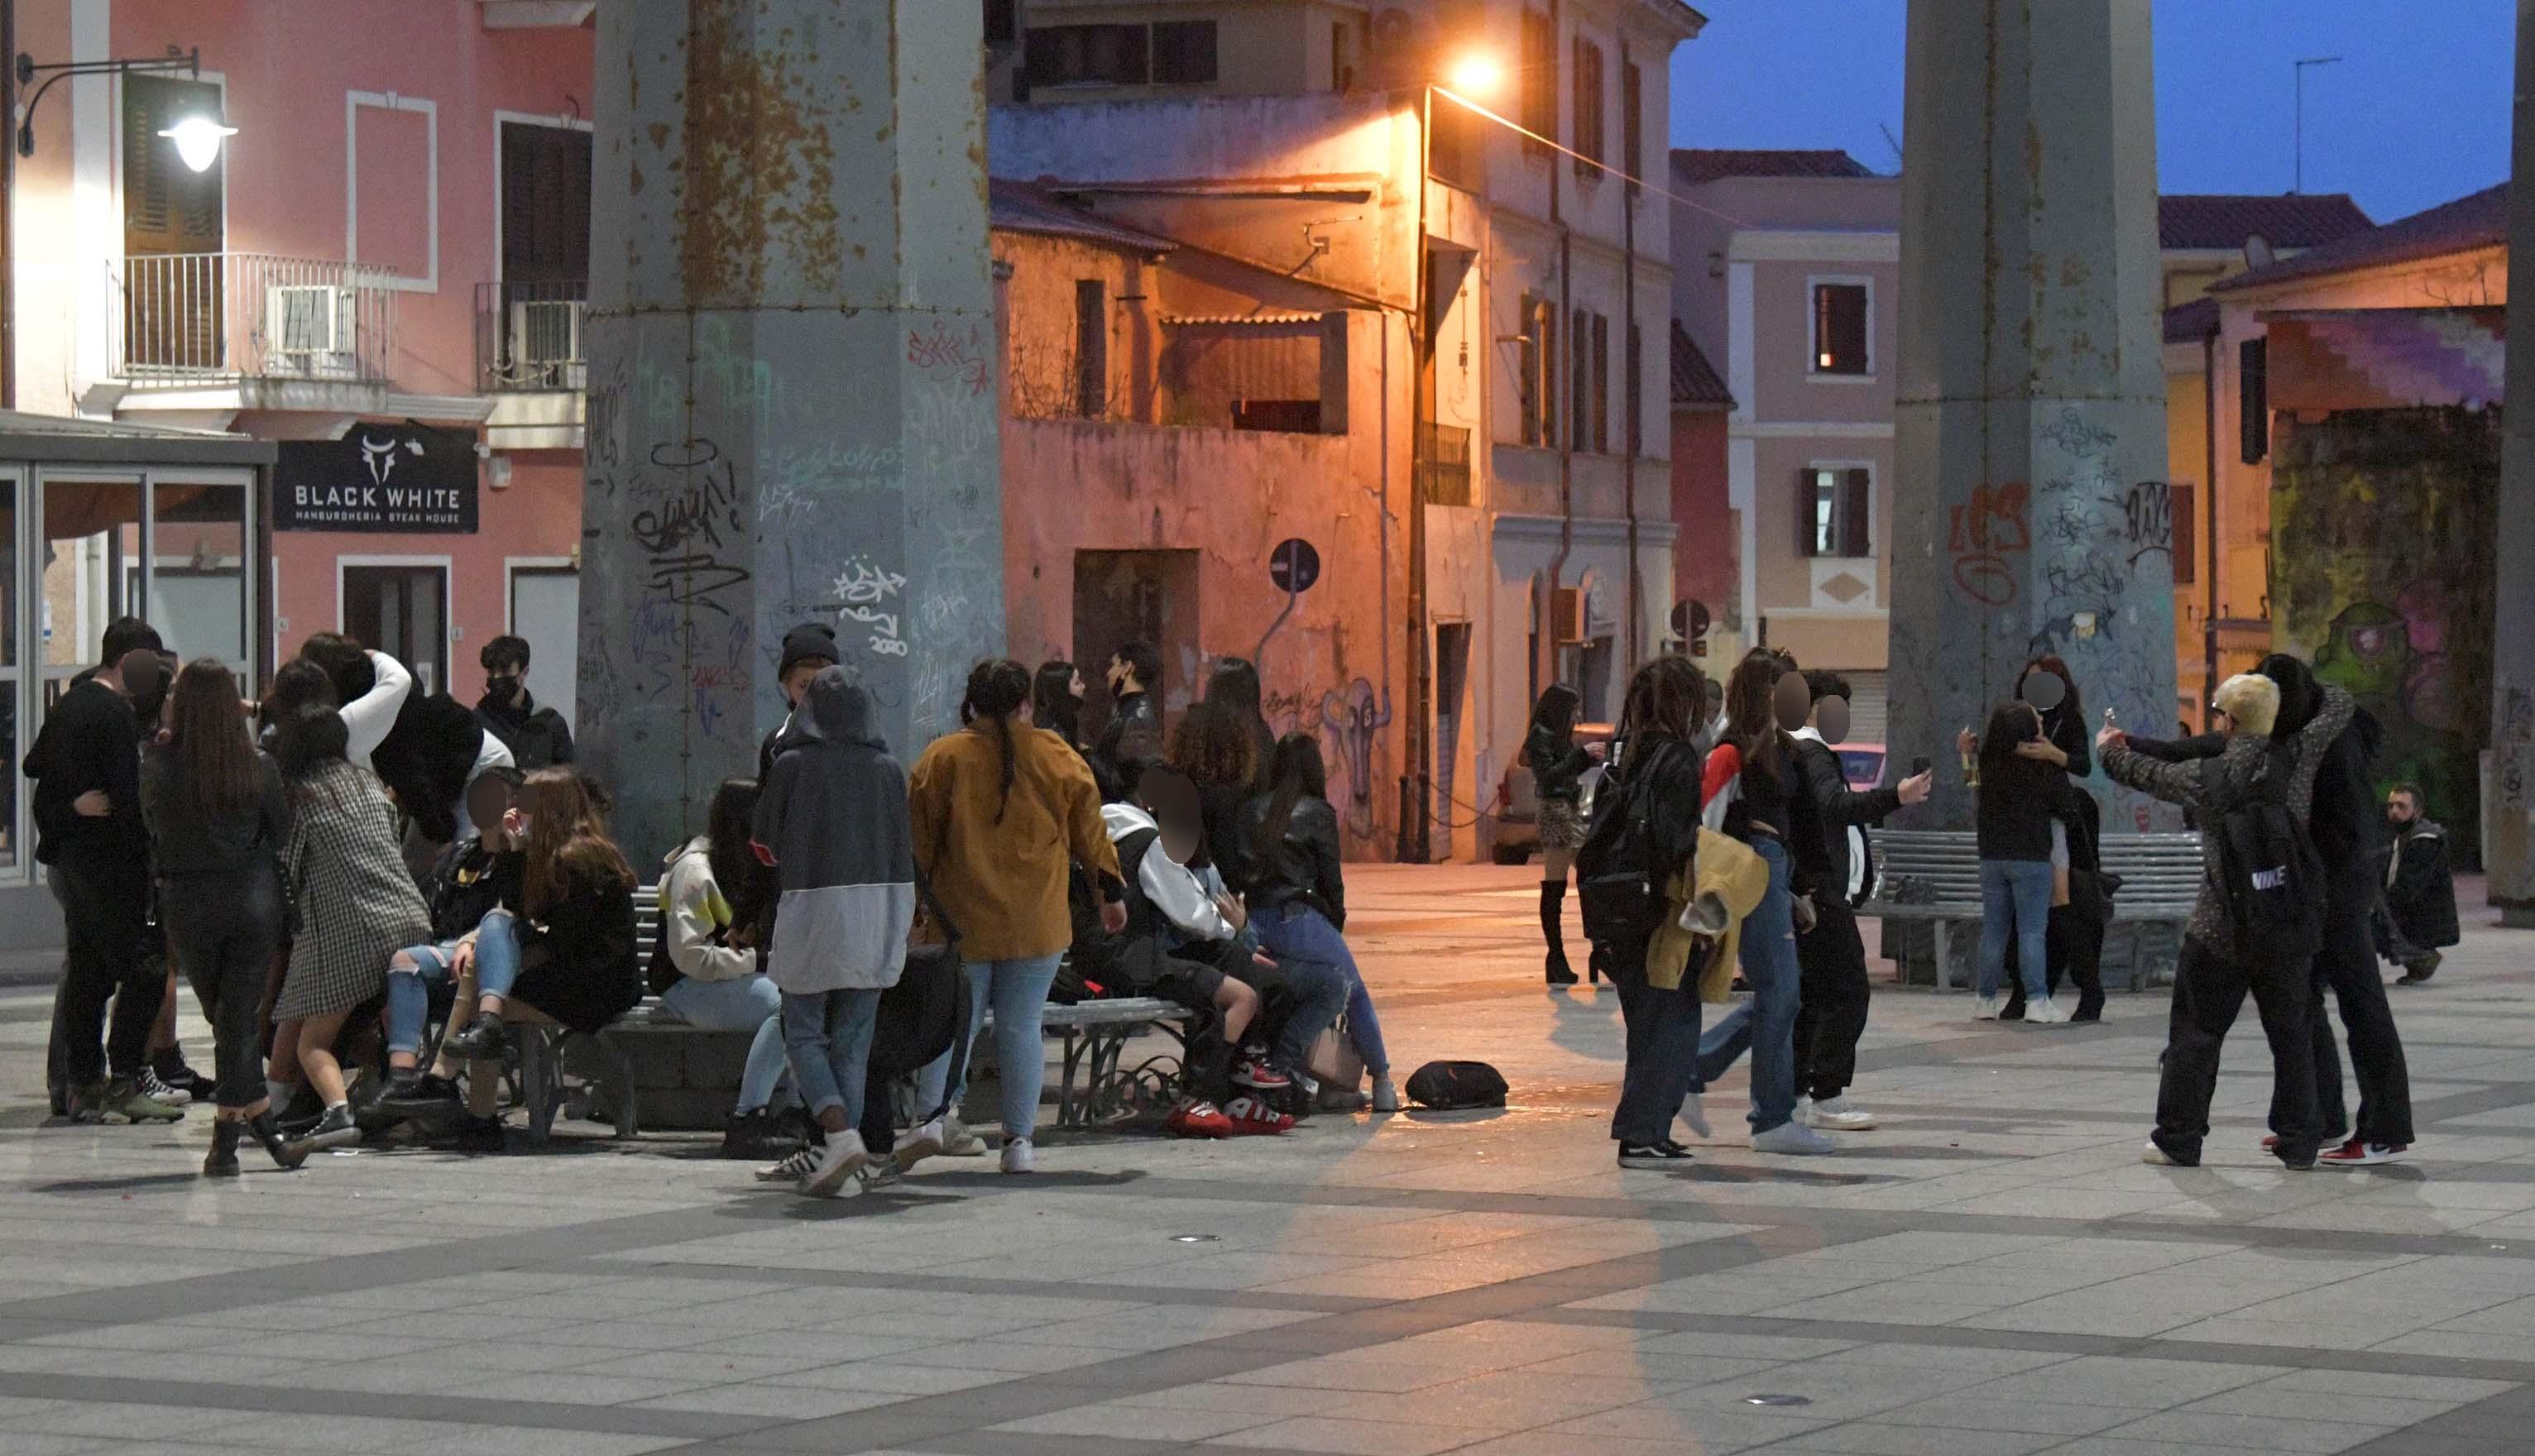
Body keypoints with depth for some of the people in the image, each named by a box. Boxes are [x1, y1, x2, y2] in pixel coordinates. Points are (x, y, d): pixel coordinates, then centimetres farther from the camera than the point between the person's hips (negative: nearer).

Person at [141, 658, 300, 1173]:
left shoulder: (160, 764, -11)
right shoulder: (258, 767, -8)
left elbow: (151, 822, 6)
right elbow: (281, 834, 2)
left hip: (187, 900, 0)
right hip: (253, 898, 0)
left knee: (223, 1016, 15)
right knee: (240, 1016, 3)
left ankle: (262, 1122, 14)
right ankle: (226, 1140, -1)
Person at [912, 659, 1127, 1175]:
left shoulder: (942, 758, -4)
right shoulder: (1058, 758, 2)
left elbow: (918, 840, -1)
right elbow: (1089, 831, 9)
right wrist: (1111, 892, 21)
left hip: (962, 919, -1)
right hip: (1036, 920, 1)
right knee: (1022, 1025, 5)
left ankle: (933, 1110, -11)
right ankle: (1019, 1139, 3)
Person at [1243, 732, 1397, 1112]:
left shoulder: (1252, 812, 12)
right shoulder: (1318, 814, -2)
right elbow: (1331, 880, -1)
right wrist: (1336, 924, 15)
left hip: (1254, 921, 5)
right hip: (1299, 920, -5)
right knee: (1356, 995, 14)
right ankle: (1382, 1084, 16)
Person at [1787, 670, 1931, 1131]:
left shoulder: (1794, 752, 18)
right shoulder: (1811, 755, -13)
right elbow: (1835, 805, -31)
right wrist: (1895, 797, -42)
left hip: (1807, 896, 11)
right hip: (1824, 896, -11)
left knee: (1813, 994, 14)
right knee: (1846, 992, -9)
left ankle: (1793, 1095, 15)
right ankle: (1828, 1098, -10)